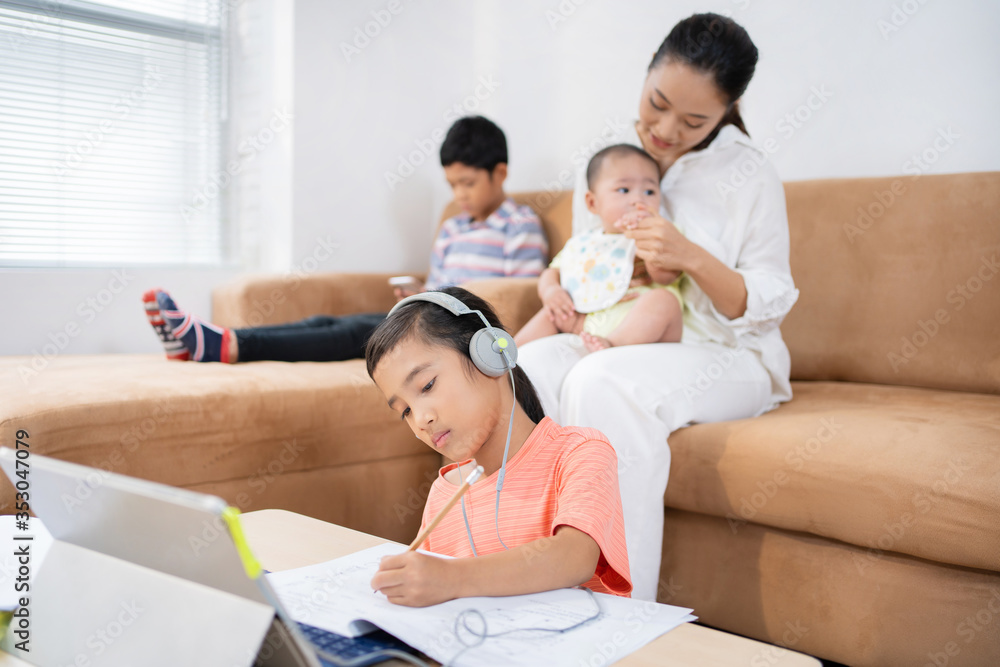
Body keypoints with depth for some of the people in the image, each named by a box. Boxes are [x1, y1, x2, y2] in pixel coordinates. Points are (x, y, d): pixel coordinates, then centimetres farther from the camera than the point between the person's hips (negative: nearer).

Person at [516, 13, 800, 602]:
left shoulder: (750, 174, -5)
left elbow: (767, 305, -8)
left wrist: (691, 257, -25)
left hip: (724, 356, -4)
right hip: (617, 346, 5)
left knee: (605, 382, -35)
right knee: (527, 366, -27)